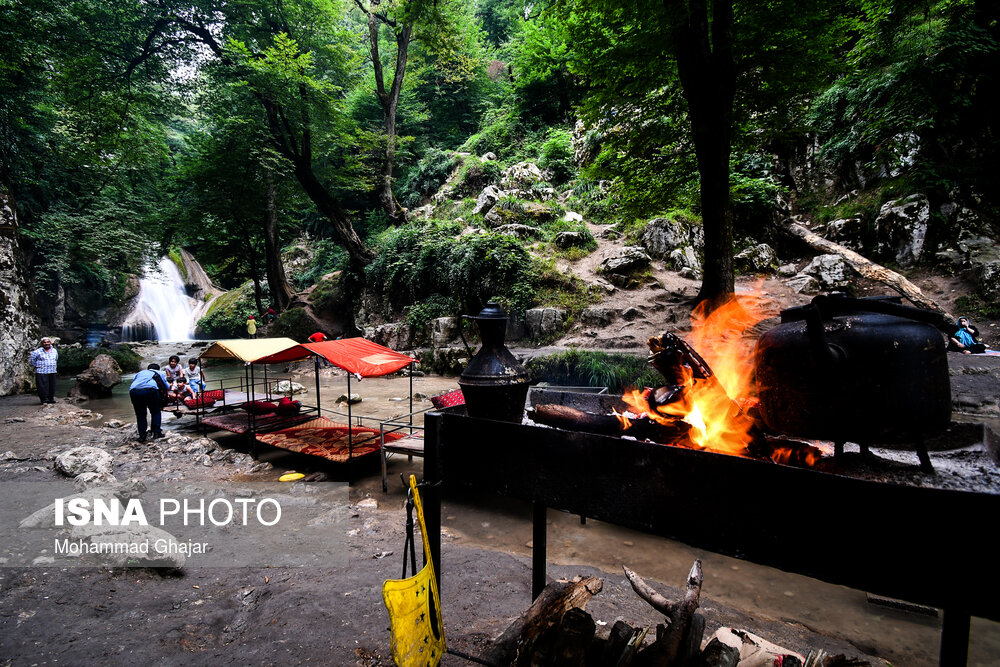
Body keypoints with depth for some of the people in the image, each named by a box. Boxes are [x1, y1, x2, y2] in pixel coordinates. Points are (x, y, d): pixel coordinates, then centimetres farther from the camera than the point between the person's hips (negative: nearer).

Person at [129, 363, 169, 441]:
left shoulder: (140, 373, 40)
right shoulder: (158, 373, 33)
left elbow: (133, 382, 35)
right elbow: (165, 386, 34)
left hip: (134, 391, 3)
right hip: (150, 390, -3)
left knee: (140, 414, 16)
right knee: (156, 412, 15)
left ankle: (142, 436, 15)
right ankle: (156, 433, 11)